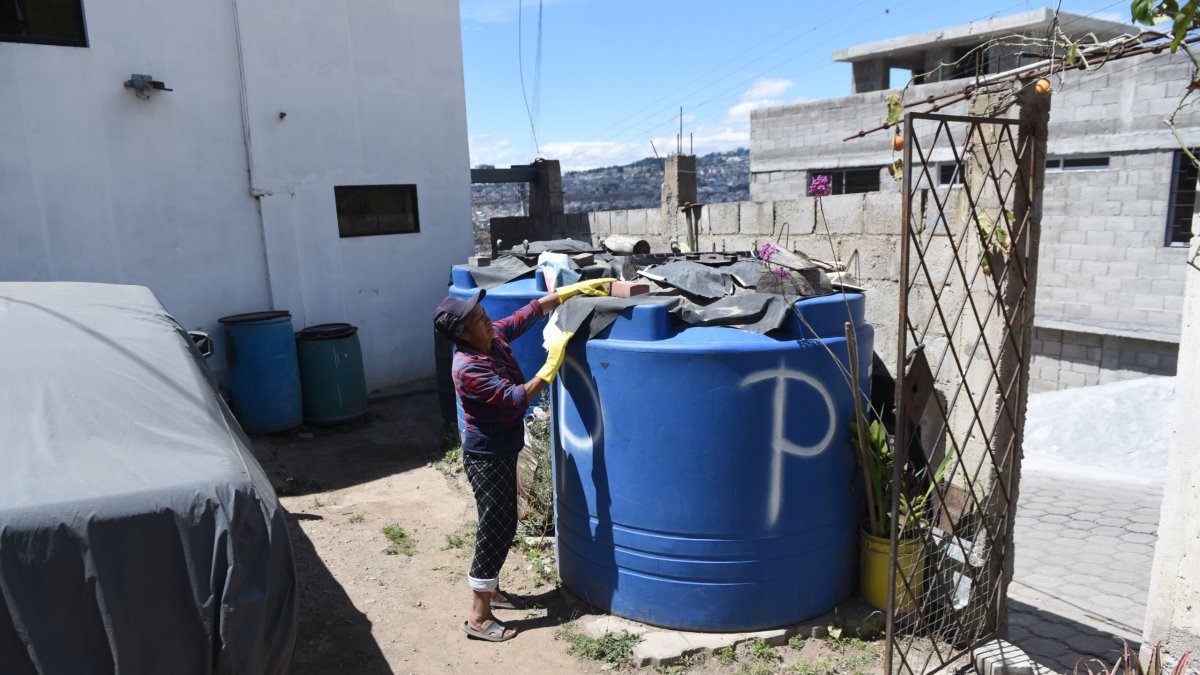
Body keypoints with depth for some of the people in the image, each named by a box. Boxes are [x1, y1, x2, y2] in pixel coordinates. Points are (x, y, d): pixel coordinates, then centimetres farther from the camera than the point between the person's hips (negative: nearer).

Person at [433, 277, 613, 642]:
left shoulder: (493, 336, -4)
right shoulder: (468, 368, -28)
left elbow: (531, 310, 3)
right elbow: (516, 400, -31)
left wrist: (576, 288, -2)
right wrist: (551, 366, -30)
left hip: (502, 450, 9)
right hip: (486, 456, -9)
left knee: (501, 523, 20)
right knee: (496, 528, -1)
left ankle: (490, 591, 38)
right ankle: (478, 617, 12)